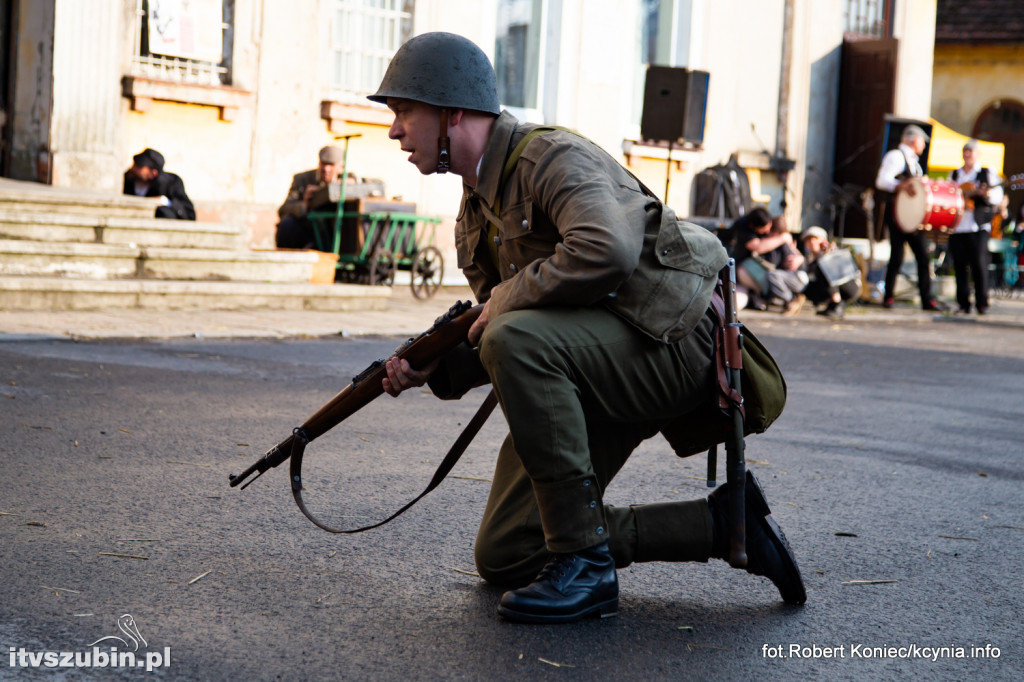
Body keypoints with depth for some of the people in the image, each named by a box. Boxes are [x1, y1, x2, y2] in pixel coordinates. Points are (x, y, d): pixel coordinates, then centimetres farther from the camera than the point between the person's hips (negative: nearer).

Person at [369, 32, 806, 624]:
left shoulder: (553, 158, -16)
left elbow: (607, 251, -36)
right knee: (502, 558, 4)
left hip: (669, 344, -9)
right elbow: (493, 326, 17)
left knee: (516, 339, -36)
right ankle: (719, 524, 8)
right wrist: (432, 369, -3)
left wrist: (509, 296, -21)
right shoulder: (476, 211, 12)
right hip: (586, 375, 10)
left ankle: (585, 564, -25)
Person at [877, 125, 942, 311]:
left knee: (923, 255, -1)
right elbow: (882, 181, -18)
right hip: (896, 213, -8)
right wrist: (901, 186, -33)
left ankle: (927, 299, -1)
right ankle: (888, 297, 6)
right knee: (897, 257, -6)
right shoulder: (895, 156, -5)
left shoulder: (913, 161, 23)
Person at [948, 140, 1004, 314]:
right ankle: (963, 304, 8)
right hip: (956, 227, 4)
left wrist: (986, 194, -21)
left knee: (979, 265, -9)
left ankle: (982, 304, -4)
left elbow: (998, 198, 0)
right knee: (959, 267, 2)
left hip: (978, 228, -4)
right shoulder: (954, 175, 19)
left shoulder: (987, 173, 6)